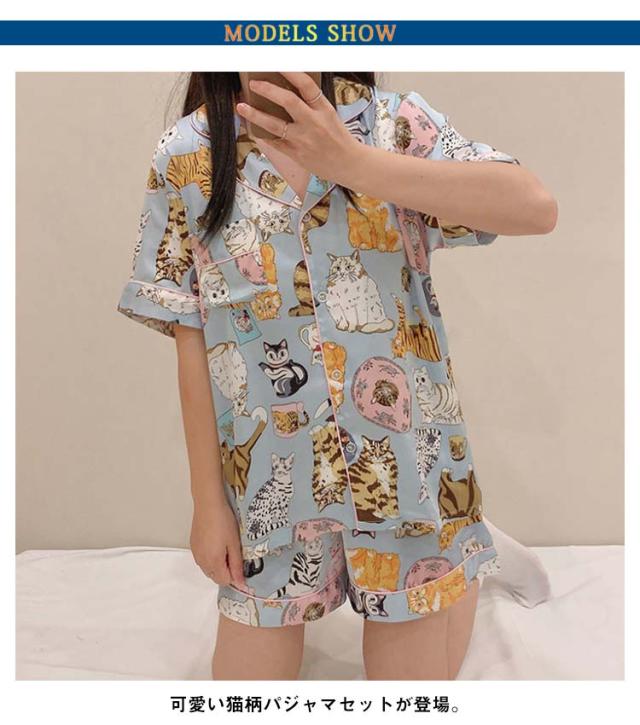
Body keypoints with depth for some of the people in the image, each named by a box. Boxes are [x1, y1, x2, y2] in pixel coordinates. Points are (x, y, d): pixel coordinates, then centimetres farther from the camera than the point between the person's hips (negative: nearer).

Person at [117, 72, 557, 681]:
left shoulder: (395, 124, -2)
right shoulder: (185, 157, -1)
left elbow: (536, 207, -18)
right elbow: (192, 342, -2)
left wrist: (350, 160, -27)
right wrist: (207, 501, 0)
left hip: (409, 465, 0)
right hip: (272, 485, 1)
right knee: (251, 661, 14)